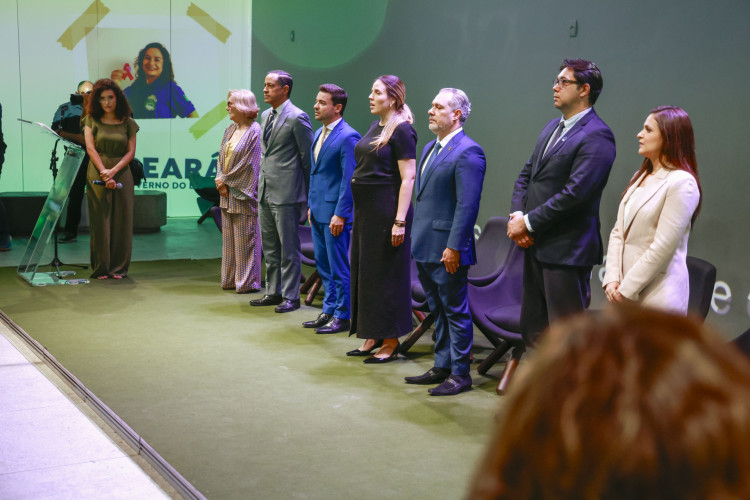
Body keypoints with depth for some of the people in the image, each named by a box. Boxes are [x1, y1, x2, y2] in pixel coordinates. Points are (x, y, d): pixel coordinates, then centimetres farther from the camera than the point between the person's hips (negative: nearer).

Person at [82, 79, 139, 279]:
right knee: (100, 222, -1)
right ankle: (100, 268, 6)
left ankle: (118, 268, 9)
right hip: (97, 175, -1)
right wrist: (104, 173, -14)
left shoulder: (128, 123, 7)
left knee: (121, 221, 1)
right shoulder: (92, 120, 6)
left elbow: (131, 152, 2)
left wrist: (113, 170, -12)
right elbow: (91, 149, -3)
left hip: (122, 174, 1)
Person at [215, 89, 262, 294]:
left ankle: (247, 282, 6)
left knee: (245, 239, -2)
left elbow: (249, 165, -15)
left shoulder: (255, 132, -12)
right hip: (227, 194, 8)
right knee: (229, 238, 12)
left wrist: (225, 180, -7)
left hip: (243, 195, -8)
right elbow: (222, 158, 15)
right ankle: (230, 279, 21)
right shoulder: (230, 130, 14)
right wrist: (221, 181, -2)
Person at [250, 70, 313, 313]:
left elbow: (308, 156, -9)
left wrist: (307, 192, -7)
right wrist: (260, 181, 19)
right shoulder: (266, 115, 14)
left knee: (288, 247, -1)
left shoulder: (297, 117, -12)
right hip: (265, 191, 9)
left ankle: (291, 296, 7)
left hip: (286, 192, -9)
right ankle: (273, 292, 25)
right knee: (269, 246, 14)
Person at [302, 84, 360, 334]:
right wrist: (311, 205, 18)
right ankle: (329, 311, 25)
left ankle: (342, 317, 9)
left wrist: (340, 214, -19)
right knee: (323, 265, 15)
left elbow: (349, 179, -17)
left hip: (335, 213, -9)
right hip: (318, 211, 9)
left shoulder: (347, 137, -15)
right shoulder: (319, 134, 14)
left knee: (338, 267, -1)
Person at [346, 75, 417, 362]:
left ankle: (391, 343, 9)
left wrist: (400, 221, -22)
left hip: (387, 209, -9)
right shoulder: (376, 127, 13)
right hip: (365, 209, 9)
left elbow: (408, 178, -17)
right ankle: (372, 338, 23)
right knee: (364, 271, 13)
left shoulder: (401, 130, -13)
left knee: (386, 274, -2)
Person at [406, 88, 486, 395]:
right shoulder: (430, 148, 16)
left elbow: (467, 204, -19)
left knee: (456, 312, 1)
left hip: (447, 250, -9)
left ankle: (459, 375, 9)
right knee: (438, 311, 17)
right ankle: (442, 367, 27)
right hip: (425, 248, 9)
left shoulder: (468, 152, -14)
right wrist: (415, 236, 18)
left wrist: (454, 246, -22)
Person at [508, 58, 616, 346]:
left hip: (566, 251, -9)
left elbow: (575, 192, -22)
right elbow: (526, 175, 17)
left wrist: (529, 223, -16)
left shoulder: (596, 135, -14)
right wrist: (517, 215, -1)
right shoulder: (553, 127, 15)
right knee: (533, 331, 15)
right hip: (535, 246, 9)